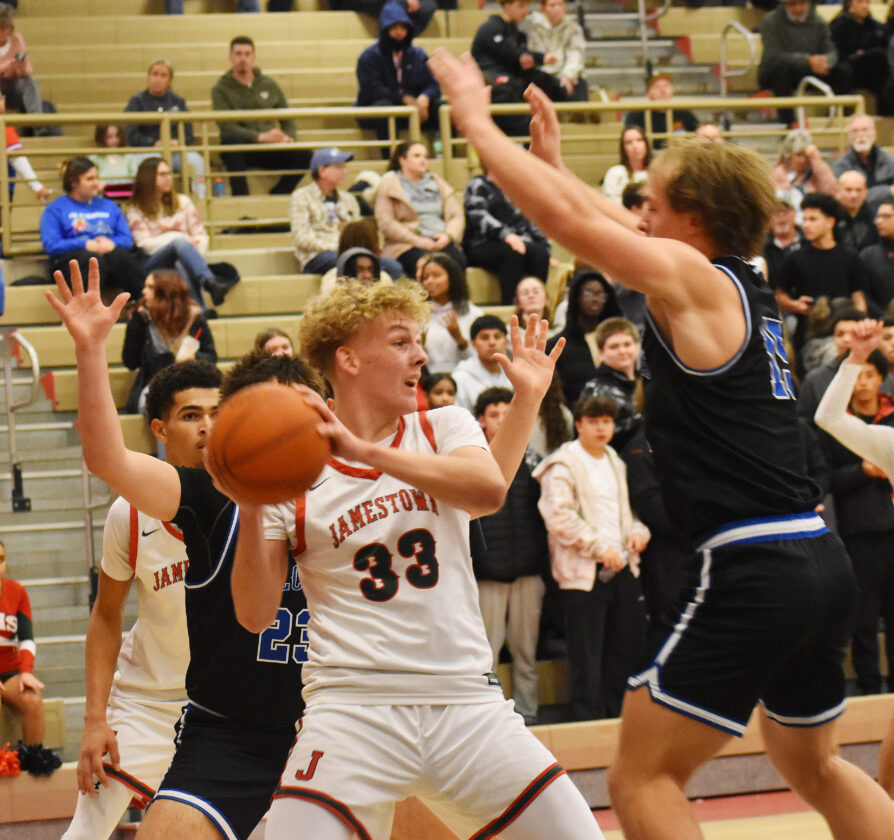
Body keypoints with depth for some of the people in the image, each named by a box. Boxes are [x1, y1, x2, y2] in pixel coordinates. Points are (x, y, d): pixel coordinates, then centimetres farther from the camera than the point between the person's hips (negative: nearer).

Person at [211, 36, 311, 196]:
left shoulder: (269, 85, 15)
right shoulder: (221, 90, 2)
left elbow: (287, 118, 20)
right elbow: (226, 127, -12)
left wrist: (287, 138, -4)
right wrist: (260, 137, -25)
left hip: (269, 149, 3)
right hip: (239, 152, -3)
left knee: (305, 156, -23)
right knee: (231, 140, -39)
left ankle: (275, 197, -9)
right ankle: (241, 199, -35)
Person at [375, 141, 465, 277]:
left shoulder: (437, 182, 25)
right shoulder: (390, 183, 11)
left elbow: (457, 216, 18)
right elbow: (385, 222, -1)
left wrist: (448, 235, -5)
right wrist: (416, 240, -12)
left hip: (441, 240, 4)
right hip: (406, 245, -4)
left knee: (460, 260, -31)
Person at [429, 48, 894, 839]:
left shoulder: (690, 276, -7)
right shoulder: (744, 287, 15)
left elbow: (567, 217, -7)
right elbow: (615, 226, 30)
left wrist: (477, 122, 4)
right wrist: (555, 161, 37)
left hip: (755, 570, -9)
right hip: (822, 563, 9)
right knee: (811, 762, 28)